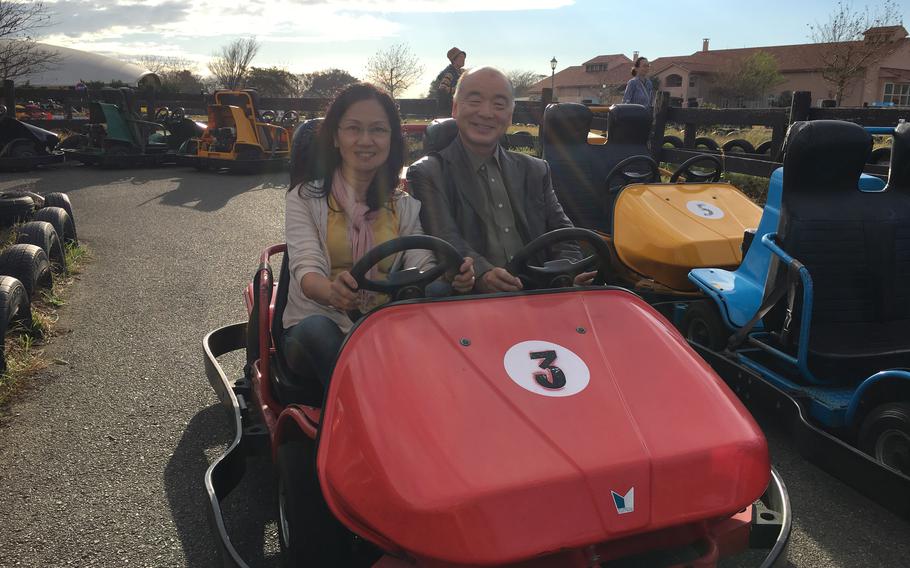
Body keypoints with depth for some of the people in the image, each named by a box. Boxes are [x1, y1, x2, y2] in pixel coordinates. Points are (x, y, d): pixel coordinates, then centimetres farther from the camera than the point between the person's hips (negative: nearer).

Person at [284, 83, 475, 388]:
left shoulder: (406, 207, 13)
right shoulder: (305, 198, 4)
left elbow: (422, 267, -2)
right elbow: (306, 270, -12)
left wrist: (450, 278, -27)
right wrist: (332, 291, -37)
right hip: (319, 321, -1)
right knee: (317, 329, -36)